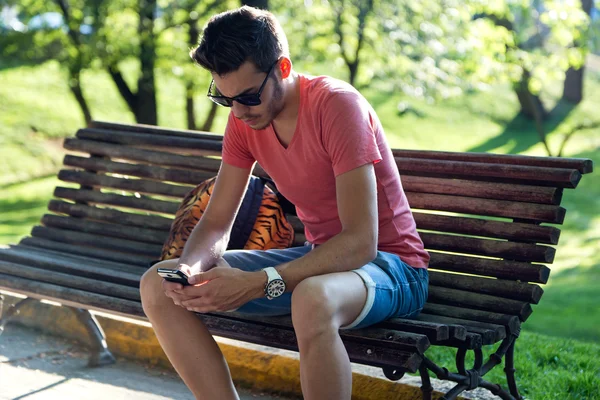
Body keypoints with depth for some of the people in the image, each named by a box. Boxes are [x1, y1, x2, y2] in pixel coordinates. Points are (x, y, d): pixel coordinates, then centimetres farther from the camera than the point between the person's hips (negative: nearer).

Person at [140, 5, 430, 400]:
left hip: (387, 261, -7)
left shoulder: (337, 104, -22)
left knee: (312, 301, -44)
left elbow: (361, 242, -28)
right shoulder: (243, 119, -1)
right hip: (319, 257, 7)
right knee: (158, 285, -5)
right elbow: (216, 223, 3)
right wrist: (190, 268, -21)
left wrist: (258, 283, -36)